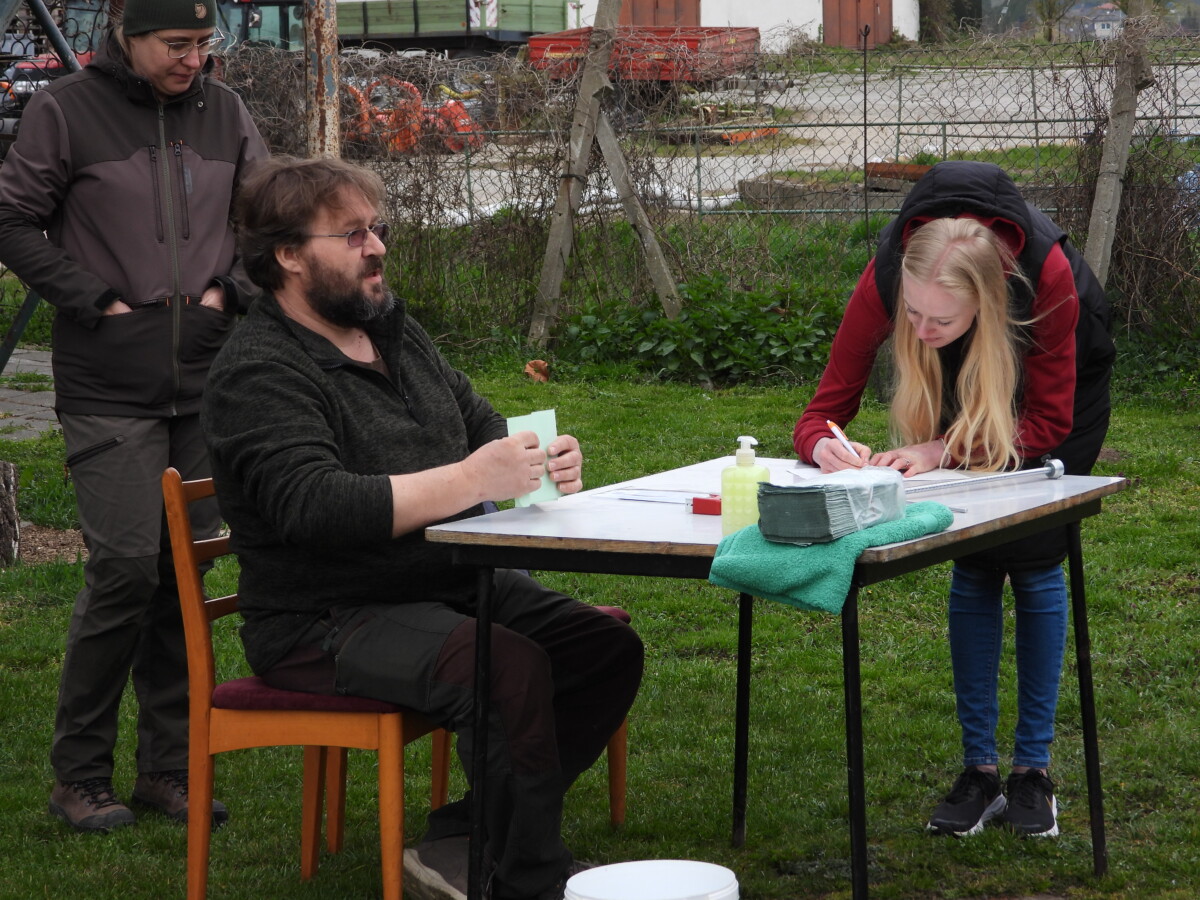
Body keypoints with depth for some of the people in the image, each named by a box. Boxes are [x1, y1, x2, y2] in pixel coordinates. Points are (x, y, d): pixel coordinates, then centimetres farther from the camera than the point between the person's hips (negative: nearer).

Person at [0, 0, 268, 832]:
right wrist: (97, 302, -8)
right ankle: (79, 775, 4)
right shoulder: (67, 110, -3)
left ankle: (168, 766, 17)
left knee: (185, 572, 7)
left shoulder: (225, 114, 9)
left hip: (208, 379, 4)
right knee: (126, 566, -10)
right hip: (109, 387, -4)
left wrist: (230, 290, 2)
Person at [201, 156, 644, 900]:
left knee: (609, 649, -6)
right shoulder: (260, 373, -13)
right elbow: (315, 508, -27)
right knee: (510, 669, -31)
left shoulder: (396, 331, 15)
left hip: (453, 585, 9)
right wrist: (469, 481, -33)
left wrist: (540, 463, -7)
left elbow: (483, 426, 18)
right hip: (326, 621, -9)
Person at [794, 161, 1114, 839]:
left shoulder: (1046, 273, -42)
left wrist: (943, 450, -41)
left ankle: (1034, 770, 3)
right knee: (974, 562, -6)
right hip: (967, 387, 2)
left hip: (1067, 380, -2)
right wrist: (827, 447, -52)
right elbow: (823, 412, -28)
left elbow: (1050, 419, -29)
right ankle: (980, 770, 0)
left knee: (1033, 563, -6)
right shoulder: (887, 277, -37)